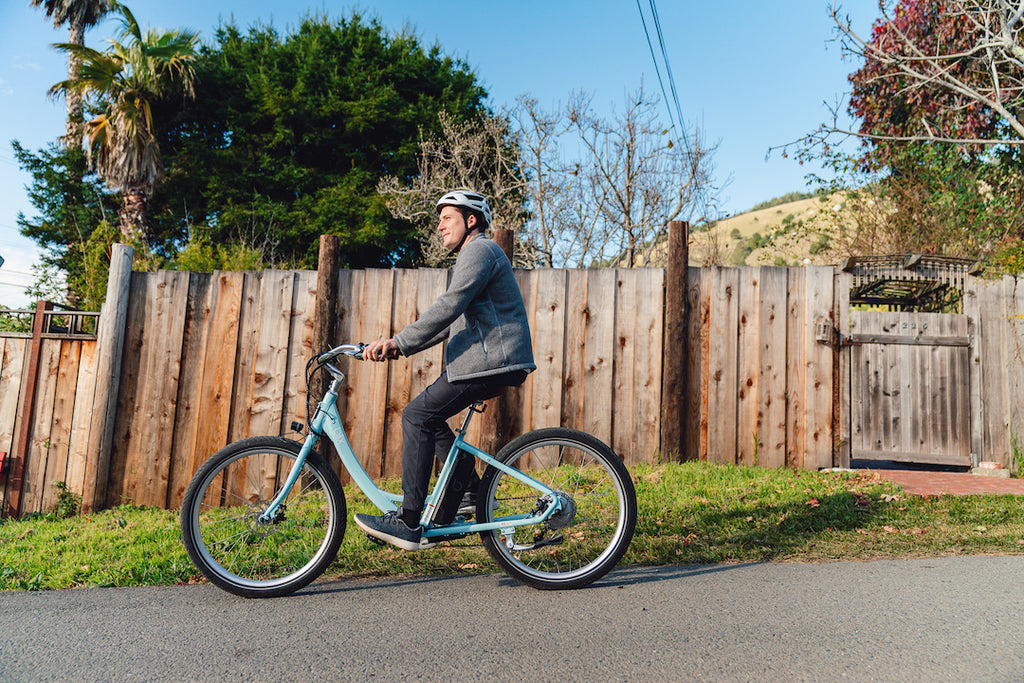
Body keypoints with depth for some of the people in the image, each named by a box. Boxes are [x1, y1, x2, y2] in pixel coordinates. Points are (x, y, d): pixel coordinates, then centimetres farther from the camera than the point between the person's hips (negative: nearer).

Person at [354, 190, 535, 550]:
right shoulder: (472, 255, 27)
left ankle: (408, 523, -10)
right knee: (428, 416, 14)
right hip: (491, 360, 11)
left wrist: (399, 342, -19)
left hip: (491, 360, -11)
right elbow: (453, 321, 22)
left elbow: (448, 307, -20)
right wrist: (400, 344, 12)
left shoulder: (480, 250, -7)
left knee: (417, 416, -12)